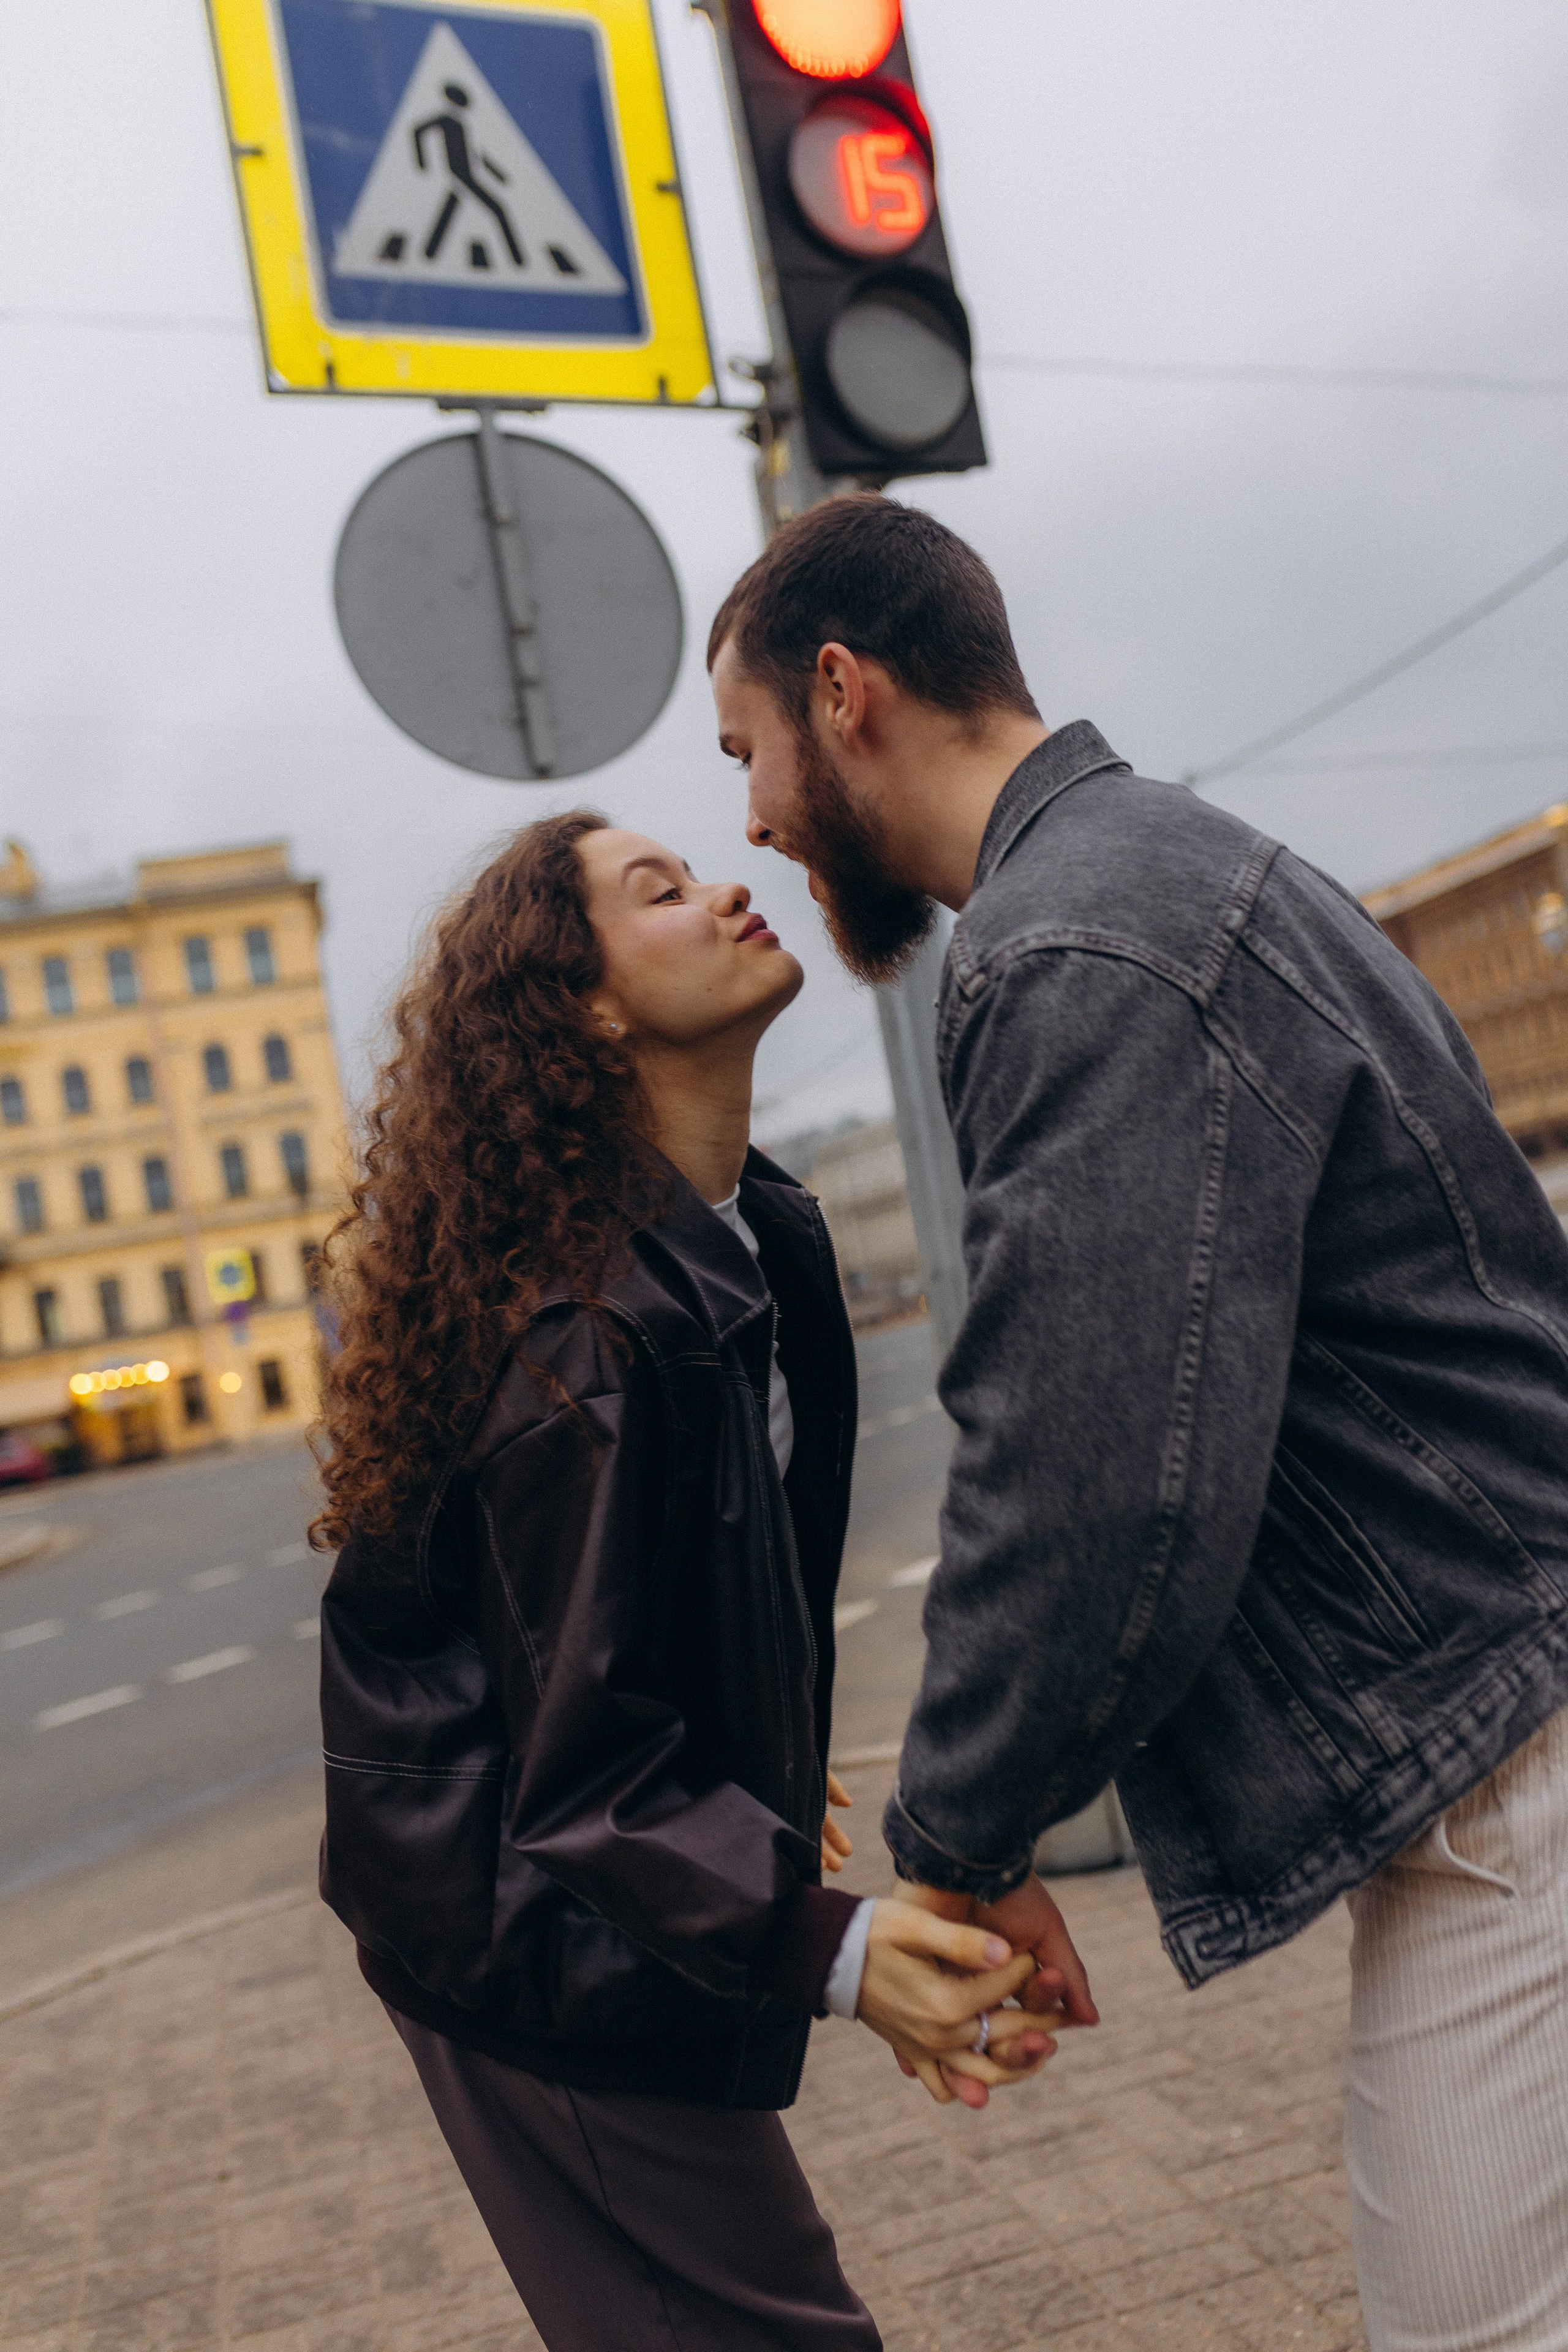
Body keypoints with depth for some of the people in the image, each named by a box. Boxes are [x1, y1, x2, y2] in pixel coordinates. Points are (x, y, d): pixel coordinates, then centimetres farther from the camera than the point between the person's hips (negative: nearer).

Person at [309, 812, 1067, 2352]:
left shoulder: (761, 1238, 1)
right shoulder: (583, 1341, -30)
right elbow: (589, 1759, -27)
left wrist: (765, 1771, 25)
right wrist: (829, 1947, -37)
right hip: (549, 1940, -9)